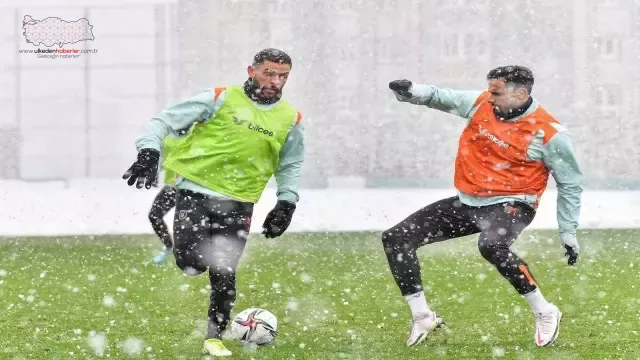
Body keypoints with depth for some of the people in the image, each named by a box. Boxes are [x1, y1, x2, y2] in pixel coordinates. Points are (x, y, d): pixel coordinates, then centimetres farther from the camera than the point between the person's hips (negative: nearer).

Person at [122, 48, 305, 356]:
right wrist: (148, 152, -20)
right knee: (191, 264, -18)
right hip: (195, 192, -3)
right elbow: (165, 120, -5)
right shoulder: (221, 99, -6)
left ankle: (215, 336, 18)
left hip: (237, 203, 3)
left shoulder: (290, 120, 5)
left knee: (224, 274, 1)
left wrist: (286, 203, 7)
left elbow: (290, 166, 20)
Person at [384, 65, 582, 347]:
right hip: (466, 204, 6)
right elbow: (441, 98, 1)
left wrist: (569, 233, -5)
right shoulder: (481, 104, -2)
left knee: (491, 246, -40)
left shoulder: (550, 133, -15)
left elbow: (570, 184, -5)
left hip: (509, 205, -6)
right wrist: (412, 91, -22)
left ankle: (544, 313, -22)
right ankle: (422, 317, 9)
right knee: (395, 239, 0)